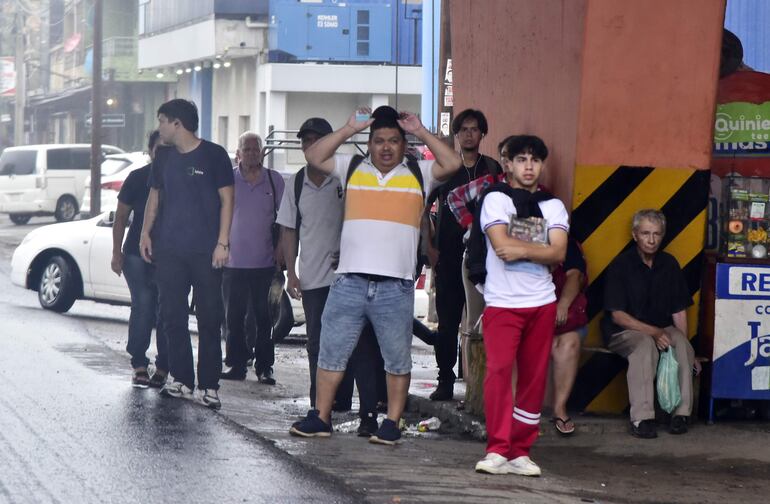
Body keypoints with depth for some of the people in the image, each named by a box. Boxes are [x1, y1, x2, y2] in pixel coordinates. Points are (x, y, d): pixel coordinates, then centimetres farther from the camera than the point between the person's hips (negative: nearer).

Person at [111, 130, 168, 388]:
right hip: (138, 253, -1)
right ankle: (139, 365, -4)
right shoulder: (137, 178, 3)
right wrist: (117, 252, -1)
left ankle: (162, 368, 4)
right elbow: (121, 217, 6)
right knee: (143, 306, -9)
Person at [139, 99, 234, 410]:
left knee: (210, 319, -3)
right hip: (169, 249, 5)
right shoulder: (164, 157, 13)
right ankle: (182, 380, 10)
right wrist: (146, 232, 9)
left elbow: (227, 199, -2)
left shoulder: (213, 155, -2)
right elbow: (154, 197, 21)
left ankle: (209, 385, -1)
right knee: (173, 316, 3)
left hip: (205, 251, -5)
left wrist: (222, 243, -9)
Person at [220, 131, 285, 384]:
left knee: (264, 318, 0)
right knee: (234, 317, 3)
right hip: (234, 261, 0)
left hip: (265, 262, 0)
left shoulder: (275, 180, 5)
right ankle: (236, 365, 10)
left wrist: (280, 248, 1)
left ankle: (264, 368, 4)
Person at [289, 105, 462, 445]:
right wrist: (349, 129, -1)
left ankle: (392, 423, 11)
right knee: (331, 352, 4)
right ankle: (320, 417, 12)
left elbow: (452, 164, -4)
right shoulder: (352, 168, 12)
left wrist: (421, 133, -3)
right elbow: (314, 156, 4)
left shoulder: (418, 173, 9)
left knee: (397, 359, 4)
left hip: (396, 286, -1)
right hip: (350, 281, 1)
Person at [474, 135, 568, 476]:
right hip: (502, 302, -4)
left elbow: (558, 253, -2)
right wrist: (539, 248, -4)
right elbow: (502, 246, -14)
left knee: (534, 378, 4)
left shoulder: (553, 206, 13)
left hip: (541, 303, 4)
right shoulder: (495, 199, 1)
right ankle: (497, 450, -14)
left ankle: (520, 451, 9)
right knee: (499, 371, -16)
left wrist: (522, 249, -12)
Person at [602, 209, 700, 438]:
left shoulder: (669, 264, 7)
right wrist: (653, 332, -23)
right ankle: (641, 418, -40)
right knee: (645, 344, -37)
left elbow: (679, 311, 8)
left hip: (662, 329, 4)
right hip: (623, 331, -4)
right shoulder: (620, 266, -7)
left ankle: (681, 413, -23)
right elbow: (617, 315, -12)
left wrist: (684, 346, -5)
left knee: (682, 345, -28)